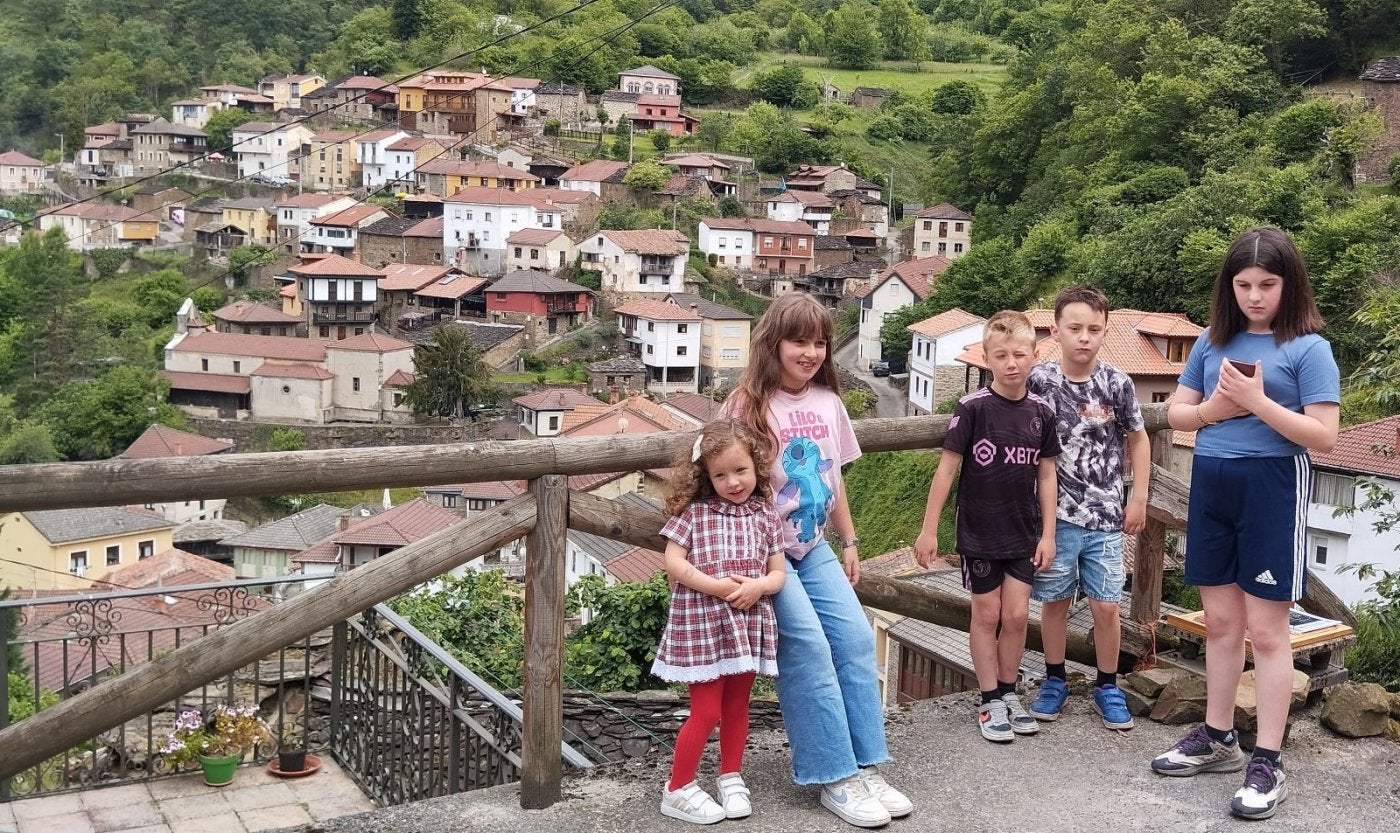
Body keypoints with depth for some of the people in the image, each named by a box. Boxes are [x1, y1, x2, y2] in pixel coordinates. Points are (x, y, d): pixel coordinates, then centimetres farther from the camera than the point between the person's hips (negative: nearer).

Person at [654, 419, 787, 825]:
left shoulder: (766, 516, 5)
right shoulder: (694, 512, -4)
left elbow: (777, 573, 5)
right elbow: (673, 563, -9)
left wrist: (757, 586, -17)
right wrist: (715, 586, -18)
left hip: (748, 623, 4)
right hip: (702, 623, -4)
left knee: (737, 705, 16)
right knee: (707, 711, -2)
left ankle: (730, 778, 32)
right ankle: (678, 789, 12)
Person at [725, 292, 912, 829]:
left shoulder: (827, 401, 6)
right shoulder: (750, 404, -13)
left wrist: (848, 542, 18)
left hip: (814, 546, 6)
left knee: (856, 640, -3)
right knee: (809, 649, -13)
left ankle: (866, 768, 6)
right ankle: (835, 779, -4)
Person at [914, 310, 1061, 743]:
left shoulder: (1041, 411, -1)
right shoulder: (973, 407, -12)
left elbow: (1046, 473, 5)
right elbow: (947, 467, -10)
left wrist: (1048, 533, 3)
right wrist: (928, 528, -10)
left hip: (1024, 533, 3)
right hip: (979, 532, -3)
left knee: (1016, 615, 6)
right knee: (987, 614, 6)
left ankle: (1009, 693, 23)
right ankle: (990, 702, 16)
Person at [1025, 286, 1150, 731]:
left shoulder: (1118, 384, -6)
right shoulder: (1038, 379, -8)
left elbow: (1137, 440, 8)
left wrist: (1139, 499, 6)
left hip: (1105, 516, 0)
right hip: (1055, 513, 0)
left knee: (1106, 606, 4)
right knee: (1054, 600, 10)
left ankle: (1107, 687, 22)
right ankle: (1054, 681, 27)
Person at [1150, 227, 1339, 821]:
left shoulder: (1308, 348, -7)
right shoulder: (1213, 341, 8)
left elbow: (1324, 436, -13)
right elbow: (1177, 414, 13)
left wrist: (1259, 402, -22)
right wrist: (1212, 409, -8)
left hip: (1272, 487, -5)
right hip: (1211, 485, 5)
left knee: (1266, 629, 0)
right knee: (1220, 621, 15)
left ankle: (1268, 762, 8)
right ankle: (1217, 738, 28)